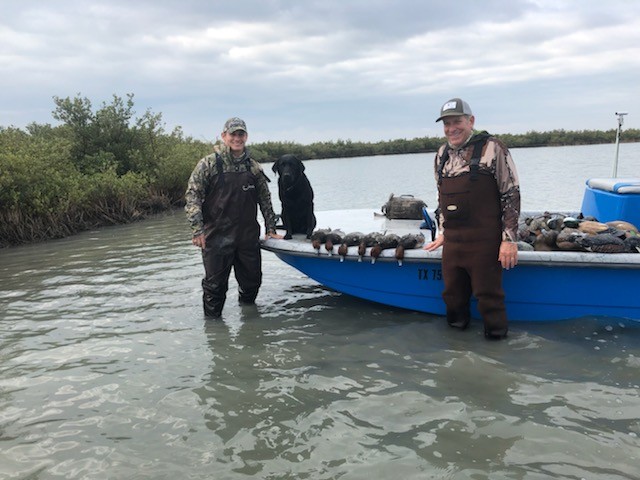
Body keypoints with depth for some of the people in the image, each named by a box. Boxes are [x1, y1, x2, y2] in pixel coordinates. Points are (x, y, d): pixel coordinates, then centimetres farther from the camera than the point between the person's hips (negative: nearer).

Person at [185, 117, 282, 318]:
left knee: (252, 280, 13)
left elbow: (265, 199, 15)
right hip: (216, 236, -4)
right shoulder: (210, 163, -5)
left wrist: (270, 228, 13)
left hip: (248, 236, 4)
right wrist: (197, 228, -16)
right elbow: (192, 194, -8)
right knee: (215, 284, 2)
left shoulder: (254, 167, 8)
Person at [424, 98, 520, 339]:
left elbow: (511, 194, -6)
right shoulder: (442, 154, 13)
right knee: (453, 295, 12)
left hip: (484, 242, -6)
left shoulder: (492, 148, -5)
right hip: (451, 243, 6)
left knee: (488, 294, 1)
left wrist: (510, 239, -11)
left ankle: (496, 337, 18)